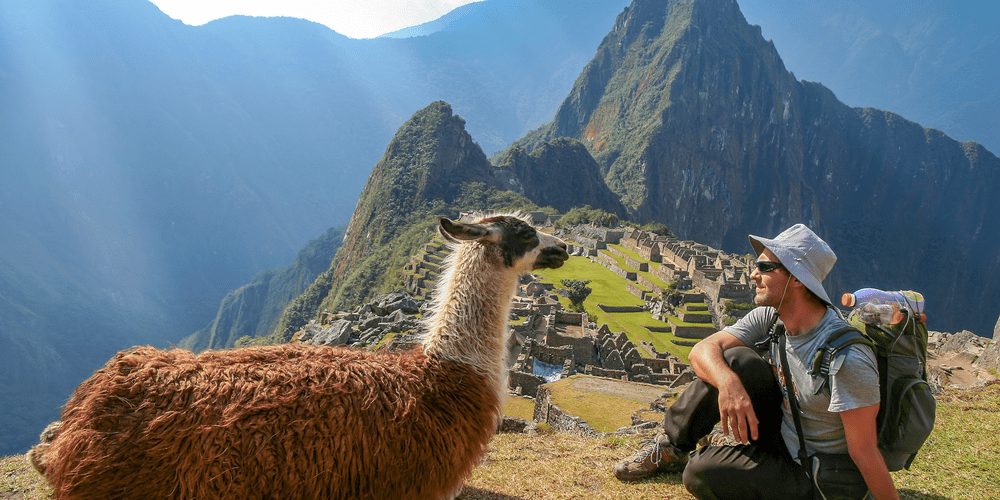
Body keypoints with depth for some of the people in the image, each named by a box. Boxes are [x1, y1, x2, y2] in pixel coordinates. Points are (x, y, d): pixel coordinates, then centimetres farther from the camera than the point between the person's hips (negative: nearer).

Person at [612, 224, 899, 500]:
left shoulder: (847, 358, -30)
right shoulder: (769, 317, -8)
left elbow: (865, 452, -26)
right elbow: (703, 350, -13)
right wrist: (728, 383, -33)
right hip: (780, 436, 6)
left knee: (701, 471, -25)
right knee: (736, 360, -15)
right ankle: (671, 447, 3)